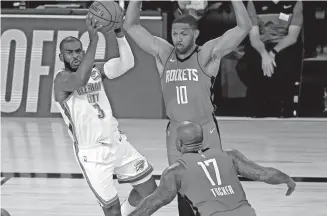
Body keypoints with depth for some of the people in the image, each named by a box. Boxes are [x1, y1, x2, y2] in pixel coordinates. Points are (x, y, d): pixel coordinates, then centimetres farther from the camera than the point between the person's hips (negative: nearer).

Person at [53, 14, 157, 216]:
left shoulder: (95, 71, 6)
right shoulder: (62, 79, -13)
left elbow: (126, 64, -7)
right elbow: (80, 80, -37)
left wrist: (120, 34, -23)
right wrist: (93, 40, -43)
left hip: (117, 142, 6)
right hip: (92, 153, -6)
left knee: (149, 190, 9)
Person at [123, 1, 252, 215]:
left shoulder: (206, 54, -10)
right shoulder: (163, 54, 0)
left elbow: (244, 27, -19)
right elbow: (131, 25, 1)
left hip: (205, 131, -3)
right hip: (176, 133, 4)